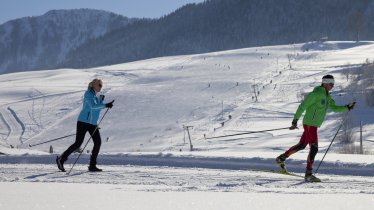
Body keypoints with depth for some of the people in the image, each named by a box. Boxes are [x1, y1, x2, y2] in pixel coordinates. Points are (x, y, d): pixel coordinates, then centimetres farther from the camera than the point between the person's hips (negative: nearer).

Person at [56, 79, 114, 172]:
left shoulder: (97, 95, 14)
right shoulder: (89, 94, -10)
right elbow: (93, 106, -26)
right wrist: (105, 105, -30)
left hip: (93, 123, 8)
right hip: (84, 121, -8)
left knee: (98, 142, -5)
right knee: (78, 143, -10)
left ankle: (92, 166, 0)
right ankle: (61, 159, 4)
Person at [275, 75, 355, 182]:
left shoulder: (327, 96, 12)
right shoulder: (316, 94, -16)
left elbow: (334, 108, 19)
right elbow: (302, 106, -17)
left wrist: (347, 107, 5)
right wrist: (295, 120, -21)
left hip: (314, 125, 10)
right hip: (310, 124, -10)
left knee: (301, 145, 21)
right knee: (314, 148, -13)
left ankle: (281, 158, 35)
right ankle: (308, 174, -11)